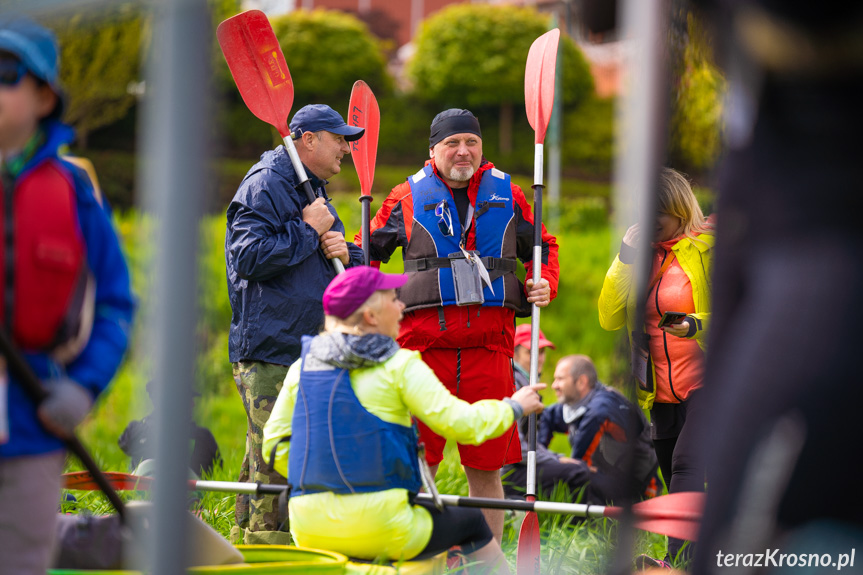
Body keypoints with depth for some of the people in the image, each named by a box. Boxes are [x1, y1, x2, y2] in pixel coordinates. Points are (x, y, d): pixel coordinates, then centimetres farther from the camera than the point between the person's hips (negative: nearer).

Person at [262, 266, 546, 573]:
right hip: (378, 527, -5)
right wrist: (513, 407, 11)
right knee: (471, 522, 19)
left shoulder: (302, 366, 8)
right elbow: (460, 424, -7)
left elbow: (275, 445, 10)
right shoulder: (399, 366, -6)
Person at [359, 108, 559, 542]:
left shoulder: (506, 195, 13)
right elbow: (369, 250, 16)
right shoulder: (408, 197, 8)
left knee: (486, 468, 5)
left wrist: (545, 282, 6)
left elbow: (542, 246, 24)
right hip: (424, 340, -1)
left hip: (489, 342, 1)